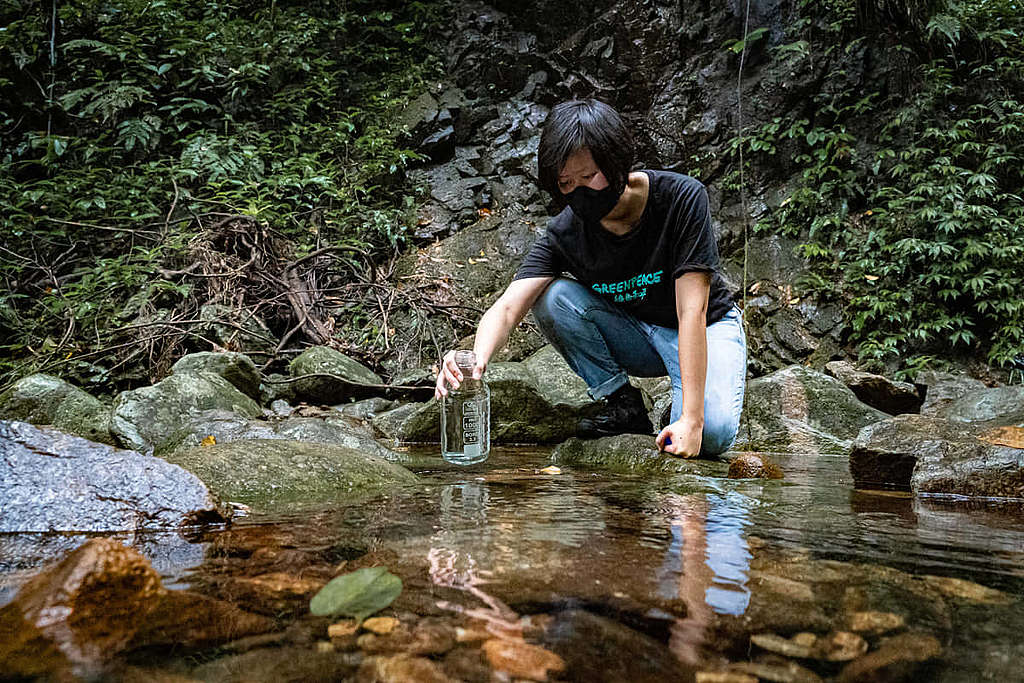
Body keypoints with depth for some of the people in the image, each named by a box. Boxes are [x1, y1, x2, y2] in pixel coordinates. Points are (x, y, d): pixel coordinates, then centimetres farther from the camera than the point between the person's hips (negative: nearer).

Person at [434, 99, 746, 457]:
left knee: (711, 434, -31)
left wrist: (692, 418, -35)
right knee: (551, 296, -22)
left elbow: (691, 311, -29)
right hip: (634, 336, 4)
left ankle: (680, 406, 4)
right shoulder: (564, 233, -17)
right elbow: (507, 307, -28)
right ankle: (623, 403, -9)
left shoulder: (682, 197, -25)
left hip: (707, 328, -3)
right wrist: (477, 358, -53)